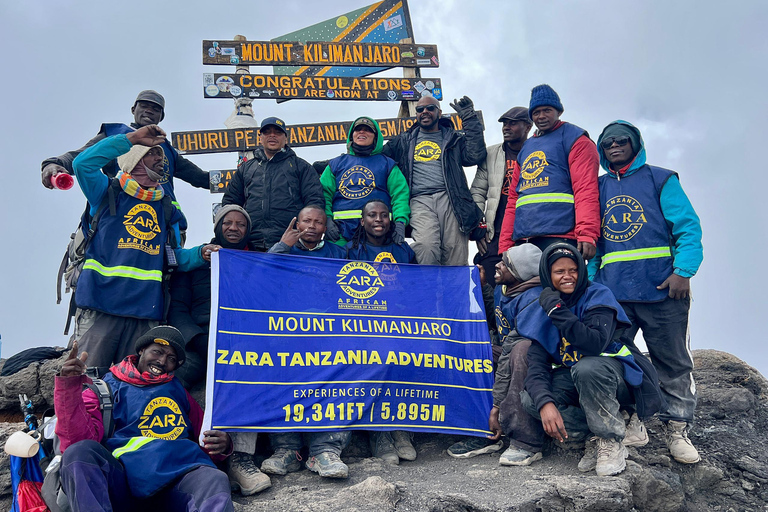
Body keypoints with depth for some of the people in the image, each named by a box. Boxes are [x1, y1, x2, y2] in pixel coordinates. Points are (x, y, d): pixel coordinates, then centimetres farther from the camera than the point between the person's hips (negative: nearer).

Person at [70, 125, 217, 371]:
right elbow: (83, 163, -11)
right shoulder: (109, 193, 7)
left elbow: (173, 257, 19)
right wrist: (132, 137, -9)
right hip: (100, 304, -4)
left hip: (145, 309, 4)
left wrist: (200, 254, -3)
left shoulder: (167, 209, 19)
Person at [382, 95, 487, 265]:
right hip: (419, 201, 0)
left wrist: (469, 117, 8)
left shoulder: (454, 139, 24)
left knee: (456, 257, -13)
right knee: (426, 247, -27)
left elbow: (475, 156, 6)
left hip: (450, 199, 0)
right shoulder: (405, 141, 28)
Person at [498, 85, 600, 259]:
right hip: (523, 239, 6)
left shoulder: (575, 139, 7)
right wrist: (504, 246, 13)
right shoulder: (526, 149, 26)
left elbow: (586, 189, -7)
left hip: (559, 237, -6)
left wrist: (587, 234, -20)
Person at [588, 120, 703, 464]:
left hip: (661, 287, -3)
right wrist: (589, 278, 5)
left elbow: (688, 226, 0)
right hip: (612, 291, 3)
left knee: (673, 363, 2)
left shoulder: (660, 180, 8)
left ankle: (677, 429, 12)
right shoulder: (598, 188, 18)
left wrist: (683, 271, -14)